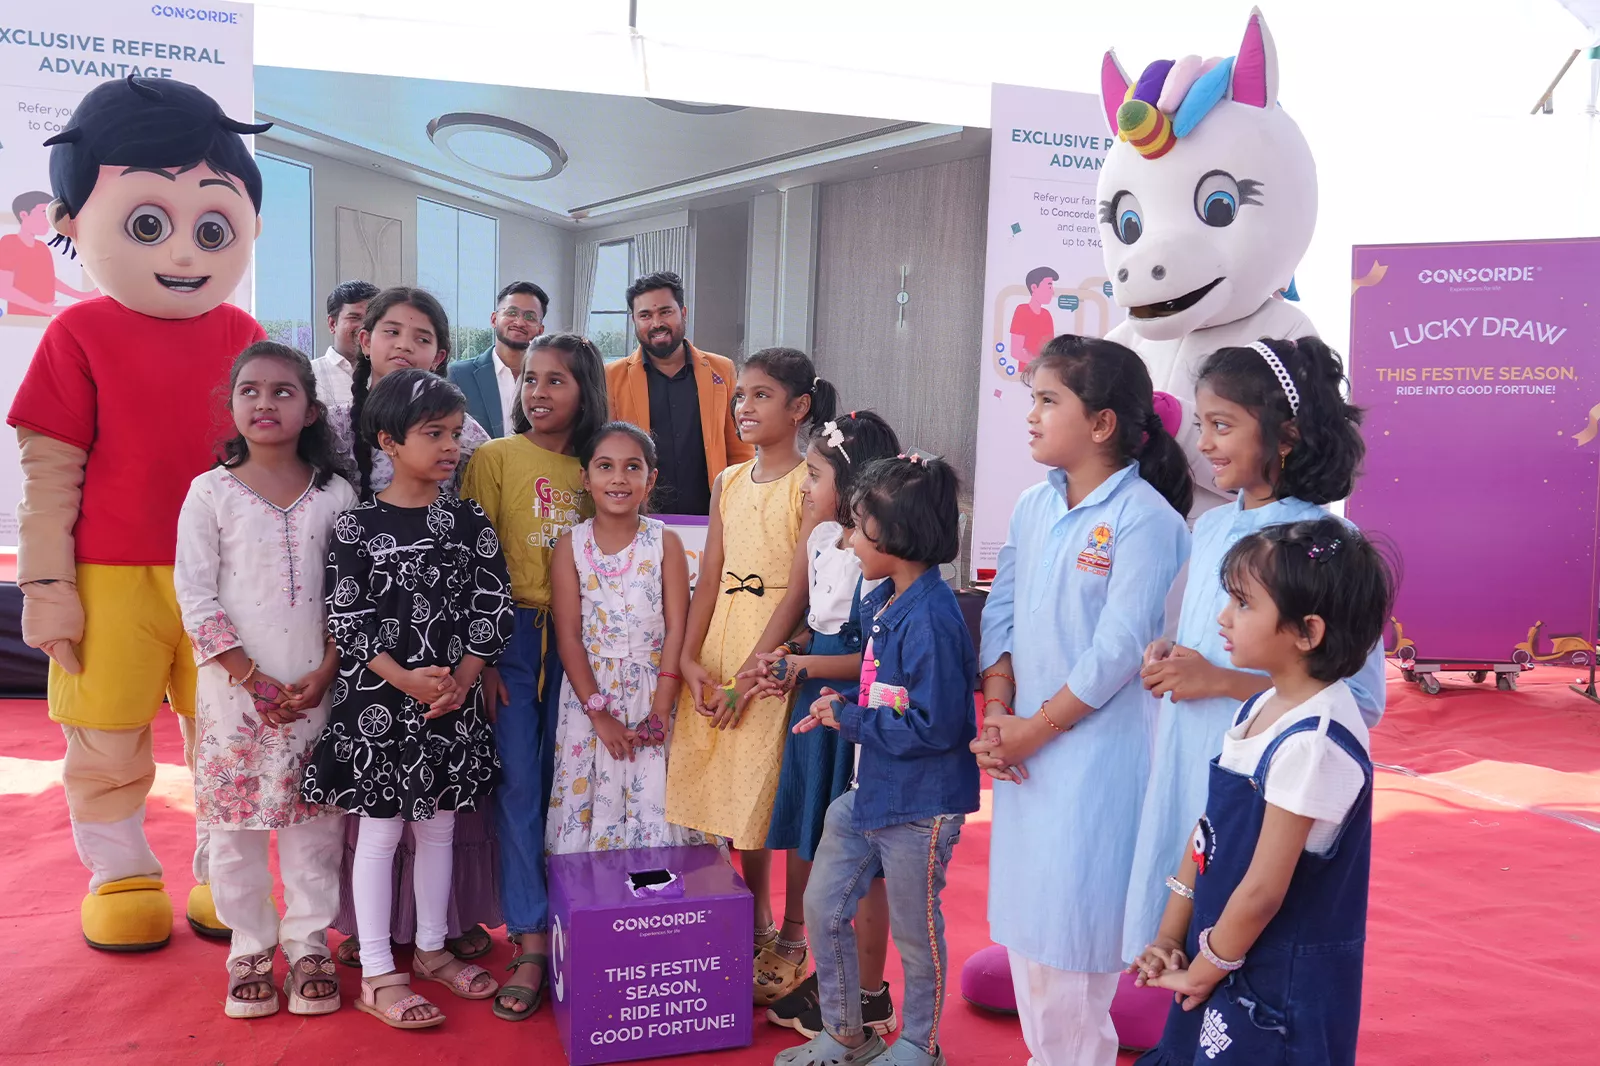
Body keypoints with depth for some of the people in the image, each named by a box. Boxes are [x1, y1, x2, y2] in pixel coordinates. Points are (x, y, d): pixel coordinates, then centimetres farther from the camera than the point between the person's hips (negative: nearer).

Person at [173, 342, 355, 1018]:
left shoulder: (336, 495, 3)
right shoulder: (211, 492, -1)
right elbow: (196, 598, -5)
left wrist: (323, 675, -7)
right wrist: (254, 680, -10)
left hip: (315, 688, 1)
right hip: (235, 686, -1)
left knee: (313, 822, 7)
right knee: (235, 824, 7)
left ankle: (309, 944, 22)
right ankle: (250, 949, 23)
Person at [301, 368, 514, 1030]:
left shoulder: (470, 523, 3)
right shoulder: (357, 525, -7)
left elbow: (491, 607, 1)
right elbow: (346, 617, -10)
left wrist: (461, 679, -10)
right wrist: (407, 680, -19)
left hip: (453, 703, 4)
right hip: (378, 702, -4)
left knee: (438, 827, 14)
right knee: (380, 831, 4)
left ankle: (431, 950, 30)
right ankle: (378, 974, 15)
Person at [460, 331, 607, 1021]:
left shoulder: (595, 467, 7)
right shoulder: (495, 458, -2)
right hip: (512, 633, -3)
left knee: (561, 783, 9)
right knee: (517, 784, -1)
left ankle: (556, 922, 22)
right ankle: (531, 943, 6)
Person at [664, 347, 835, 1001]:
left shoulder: (810, 482, -6)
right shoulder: (728, 482, 12)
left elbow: (798, 589, -12)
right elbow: (709, 578, 8)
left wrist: (750, 671, -15)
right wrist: (690, 658, -4)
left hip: (776, 650, -6)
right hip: (717, 648, 6)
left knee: (769, 793, -2)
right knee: (718, 787, 9)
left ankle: (788, 945, 14)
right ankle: (751, 932, 26)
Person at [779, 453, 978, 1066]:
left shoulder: (930, 618, -25)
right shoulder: (885, 602, 4)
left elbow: (933, 726, -27)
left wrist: (849, 720, -18)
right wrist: (842, 704, -3)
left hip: (920, 807, -9)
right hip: (870, 791, 9)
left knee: (915, 931, 12)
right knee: (823, 906, 16)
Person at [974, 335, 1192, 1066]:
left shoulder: (1144, 518, -15)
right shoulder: (1034, 505, 6)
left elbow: (1118, 650, -18)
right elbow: (1001, 611, 7)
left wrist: (1033, 730, -13)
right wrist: (997, 711, -5)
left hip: (1098, 747, -7)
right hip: (1025, 745, 7)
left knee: (1070, 919, 0)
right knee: (1021, 914, 15)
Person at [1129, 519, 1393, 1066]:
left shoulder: (1314, 742, -25)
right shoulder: (1259, 709, 3)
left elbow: (1262, 891, -21)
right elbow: (1207, 835, 6)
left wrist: (1204, 971, -9)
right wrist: (1170, 937, 5)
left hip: (1280, 985, -8)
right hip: (1220, 959, 8)